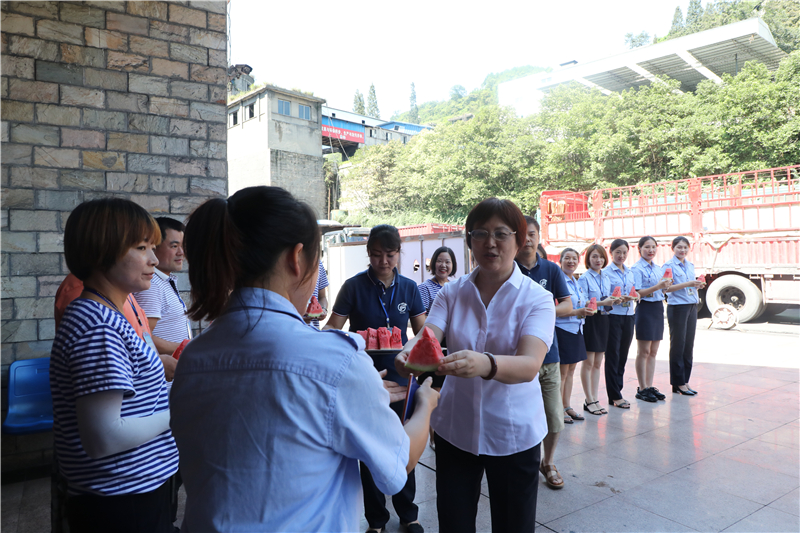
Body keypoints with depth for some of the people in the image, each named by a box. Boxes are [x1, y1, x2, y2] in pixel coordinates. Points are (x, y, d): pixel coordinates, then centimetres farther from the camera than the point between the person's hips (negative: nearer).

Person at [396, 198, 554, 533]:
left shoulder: (536, 298, -11)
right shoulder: (451, 293, -2)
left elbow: (529, 365, -27)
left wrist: (485, 364, -49)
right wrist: (409, 352, -41)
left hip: (513, 433, -2)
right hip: (454, 428, 2)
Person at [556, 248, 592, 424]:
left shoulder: (577, 283, 15)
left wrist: (586, 309, 4)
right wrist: (576, 312, -24)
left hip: (576, 330, 8)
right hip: (562, 330, -8)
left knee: (571, 370, 13)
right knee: (562, 371, -2)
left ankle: (567, 406, 22)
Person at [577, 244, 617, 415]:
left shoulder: (606, 278, 13)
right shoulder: (584, 278, -8)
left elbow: (607, 300, 18)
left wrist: (612, 301, -3)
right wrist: (602, 303, -23)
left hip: (603, 320, 7)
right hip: (589, 320, -6)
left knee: (598, 363, 11)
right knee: (588, 362, 0)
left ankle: (595, 399, 18)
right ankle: (589, 401, 9)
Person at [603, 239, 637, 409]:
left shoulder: (630, 272, 14)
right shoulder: (606, 272, -5)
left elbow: (634, 293, 18)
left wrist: (631, 297, -4)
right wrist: (614, 299, -25)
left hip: (628, 316, 6)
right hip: (613, 316, -6)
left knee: (623, 355, 10)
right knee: (613, 355, -2)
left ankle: (617, 390, 20)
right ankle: (615, 396, 4)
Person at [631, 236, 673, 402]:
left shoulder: (657, 268, 15)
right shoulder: (637, 268, -9)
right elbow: (637, 293, -18)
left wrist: (666, 286, 4)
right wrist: (658, 287, -24)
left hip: (658, 308, 8)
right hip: (645, 309, -8)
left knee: (653, 351, 10)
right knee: (644, 351, -2)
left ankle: (650, 386, 18)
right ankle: (642, 389, 7)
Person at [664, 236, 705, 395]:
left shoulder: (690, 266, 15)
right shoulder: (669, 265, -6)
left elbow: (692, 286, 22)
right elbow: (667, 288, -14)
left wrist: (698, 285, 1)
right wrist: (688, 284, -21)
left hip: (692, 306, 7)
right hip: (677, 307, -7)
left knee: (689, 345, 9)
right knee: (678, 345, -2)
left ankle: (685, 381, 17)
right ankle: (678, 384, 6)